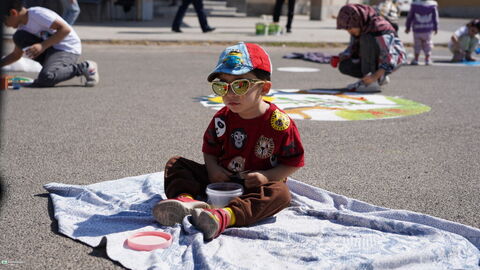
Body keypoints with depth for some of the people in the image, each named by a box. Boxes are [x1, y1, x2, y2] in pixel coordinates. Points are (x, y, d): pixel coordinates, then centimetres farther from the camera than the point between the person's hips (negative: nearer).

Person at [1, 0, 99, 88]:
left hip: (68, 49, -8)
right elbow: (16, 55, 24)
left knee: (46, 78, -31)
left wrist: (42, 46, -26)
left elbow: (66, 29, -23)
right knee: (19, 37, -6)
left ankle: (84, 67, -11)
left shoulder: (36, 13, -16)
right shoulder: (22, 26, 12)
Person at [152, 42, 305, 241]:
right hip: (220, 180, 4)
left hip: (255, 187, -4)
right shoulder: (223, 118, -1)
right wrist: (212, 168, -10)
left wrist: (266, 177, -23)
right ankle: (185, 199, -38)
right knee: (175, 164, -6)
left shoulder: (279, 122, -13)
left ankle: (223, 216, -58)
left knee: (280, 193, -37)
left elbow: (293, 162, -9)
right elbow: (210, 148, 12)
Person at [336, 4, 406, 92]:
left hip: (394, 58, -8)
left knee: (366, 38, -30)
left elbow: (390, 58, -35)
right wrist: (339, 58, -13)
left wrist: (375, 76, -47)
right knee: (344, 66, -12)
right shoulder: (359, 26, -6)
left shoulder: (378, 28, -29)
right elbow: (353, 49, 6)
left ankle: (372, 82, -27)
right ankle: (381, 78, 3)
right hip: (375, 60, 8)